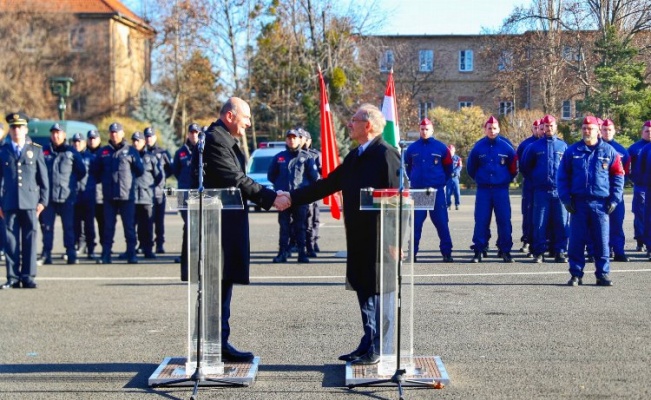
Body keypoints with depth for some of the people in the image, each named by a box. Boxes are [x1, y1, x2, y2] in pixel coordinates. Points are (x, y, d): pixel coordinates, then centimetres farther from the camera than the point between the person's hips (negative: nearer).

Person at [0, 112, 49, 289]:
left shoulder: (36, 150, 8)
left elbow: (43, 178, 7)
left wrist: (43, 200, 1)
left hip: (30, 203, 0)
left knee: (30, 240, -1)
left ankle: (28, 277, 5)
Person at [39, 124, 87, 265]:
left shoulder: (71, 152, 4)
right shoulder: (44, 151, 8)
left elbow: (82, 171, 8)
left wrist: (71, 181, 10)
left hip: (67, 196, -2)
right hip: (48, 196, 2)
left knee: (69, 226, 0)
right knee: (46, 226, 3)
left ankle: (71, 254, 3)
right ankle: (46, 254, 9)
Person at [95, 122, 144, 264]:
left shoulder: (131, 151, 5)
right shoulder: (103, 152, 11)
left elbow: (140, 170, 7)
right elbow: (98, 172, 17)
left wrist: (128, 177, 7)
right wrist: (107, 180, 8)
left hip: (127, 195, -2)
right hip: (109, 195, 2)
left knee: (129, 226, 0)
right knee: (108, 226, 4)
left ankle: (131, 254, 5)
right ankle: (106, 255, 7)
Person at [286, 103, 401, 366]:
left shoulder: (386, 155, -13)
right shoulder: (355, 157, 15)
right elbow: (328, 184, 18)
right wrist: (293, 198, 12)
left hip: (378, 240, -9)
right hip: (359, 240, 9)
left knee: (375, 293, -1)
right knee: (364, 292, 13)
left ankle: (374, 350, 7)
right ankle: (368, 347, 23)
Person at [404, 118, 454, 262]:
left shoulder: (441, 147, 1)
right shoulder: (412, 148, 6)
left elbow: (448, 167, 10)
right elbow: (407, 167, 20)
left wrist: (442, 181, 8)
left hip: (436, 191, -1)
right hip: (417, 191, 2)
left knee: (441, 222, -1)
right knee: (416, 222, 3)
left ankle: (446, 252, 4)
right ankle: (413, 252, 8)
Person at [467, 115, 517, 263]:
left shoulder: (506, 147, 0)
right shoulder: (478, 147, 2)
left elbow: (513, 168, 11)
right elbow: (471, 168, 14)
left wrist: (506, 179, 13)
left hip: (501, 189, 0)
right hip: (483, 190, 0)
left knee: (504, 220, 0)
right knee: (481, 221, -1)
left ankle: (505, 251, 8)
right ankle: (478, 251, 3)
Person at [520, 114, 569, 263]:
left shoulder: (563, 146, 7)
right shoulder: (535, 146, 6)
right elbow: (525, 166, 15)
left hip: (559, 191, 0)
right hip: (541, 191, 0)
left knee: (561, 223, 1)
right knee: (540, 223, 0)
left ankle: (560, 252, 8)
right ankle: (539, 252, 6)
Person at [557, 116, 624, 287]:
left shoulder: (609, 151, 4)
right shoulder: (572, 151, 5)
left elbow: (618, 176, 6)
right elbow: (562, 176, 6)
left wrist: (614, 199, -1)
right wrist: (566, 199, -2)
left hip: (601, 203, 0)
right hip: (578, 203, 0)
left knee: (601, 241, 3)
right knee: (576, 241, 2)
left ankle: (602, 274, 11)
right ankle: (576, 274, 9)